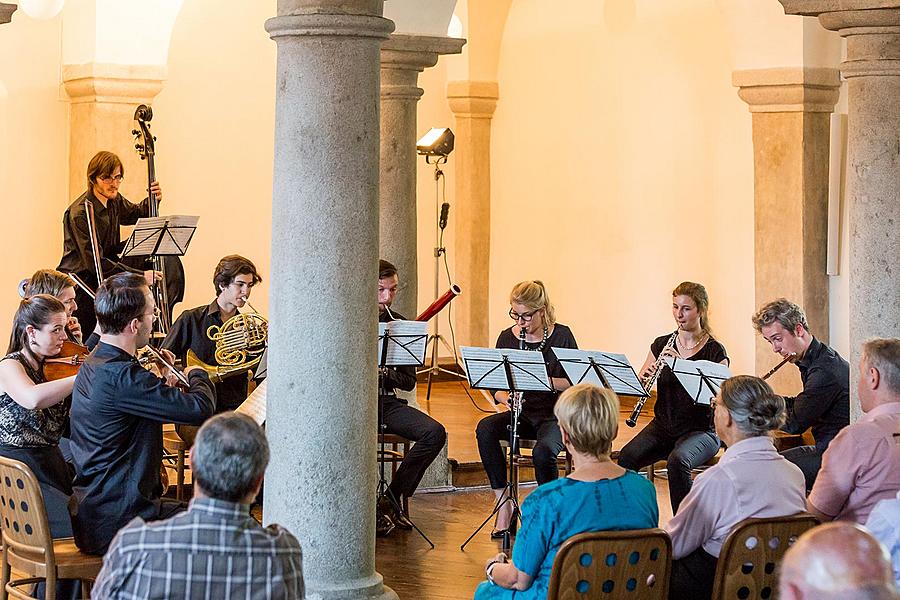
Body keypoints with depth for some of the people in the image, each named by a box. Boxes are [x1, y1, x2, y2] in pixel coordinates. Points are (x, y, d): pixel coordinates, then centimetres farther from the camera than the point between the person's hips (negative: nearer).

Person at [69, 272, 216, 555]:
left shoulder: (92, 367, 10)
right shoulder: (119, 376, -23)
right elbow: (201, 408, -23)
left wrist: (164, 382, 11)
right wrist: (197, 375, -2)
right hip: (115, 525, -10)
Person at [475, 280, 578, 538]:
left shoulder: (561, 336, -4)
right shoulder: (507, 338, 4)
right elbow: (496, 385, 4)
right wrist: (505, 398, -18)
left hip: (555, 414, -4)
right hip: (522, 414, 4)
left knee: (543, 451, -35)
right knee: (485, 429, -28)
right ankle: (505, 505, -22)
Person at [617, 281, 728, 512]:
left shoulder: (715, 351, -3)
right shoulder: (662, 344, 10)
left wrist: (682, 364, -25)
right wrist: (645, 377, -17)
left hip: (700, 430, -4)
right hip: (663, 426, 4)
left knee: (677, 461, -36)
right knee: (626, 458, -26)